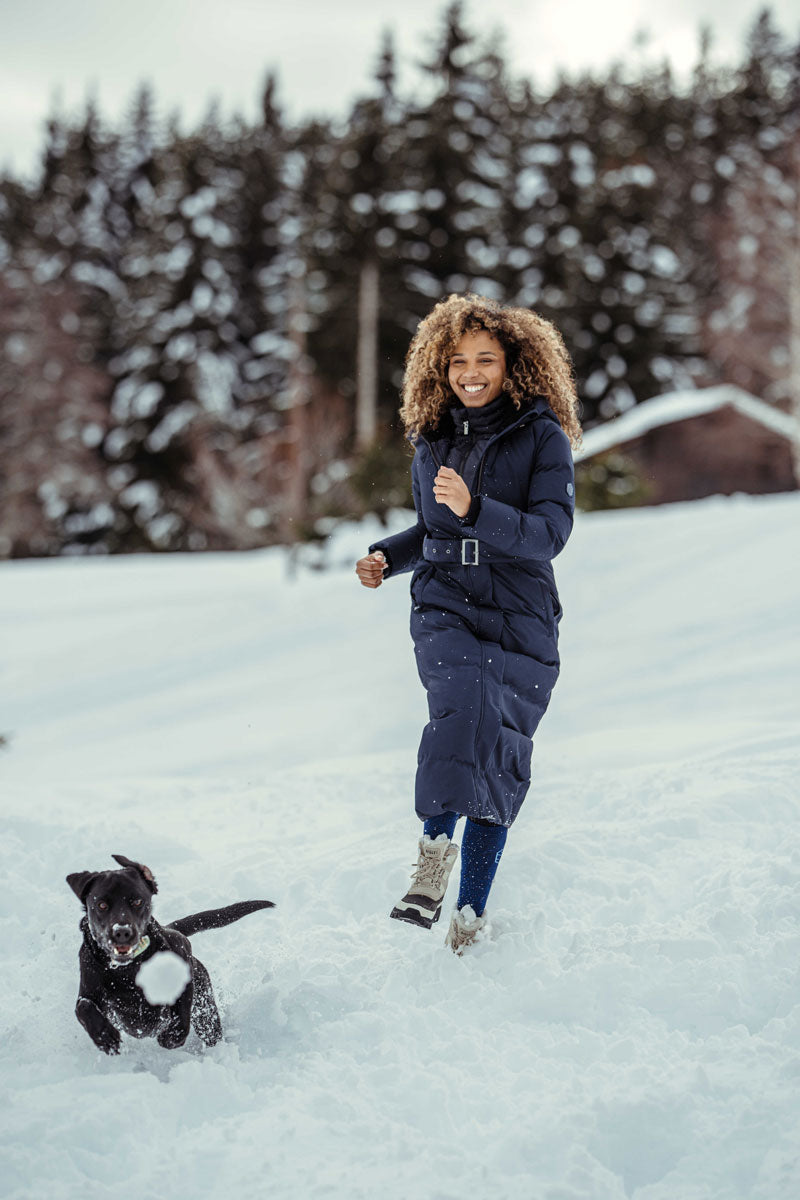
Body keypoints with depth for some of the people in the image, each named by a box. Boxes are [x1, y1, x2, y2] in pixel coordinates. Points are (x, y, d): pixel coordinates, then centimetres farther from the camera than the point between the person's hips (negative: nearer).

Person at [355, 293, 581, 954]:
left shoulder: (542, 437, -4)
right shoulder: (433, 440, 9)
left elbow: (551, 532, -15)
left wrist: (473, 509, -29)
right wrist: (386, 557, 5)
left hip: (520, 620, -1)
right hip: (445, 609, 2)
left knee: (497, 762, 1)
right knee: (466, 707, -30)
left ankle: (472, 913, 13)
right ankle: (437, 843, -17)